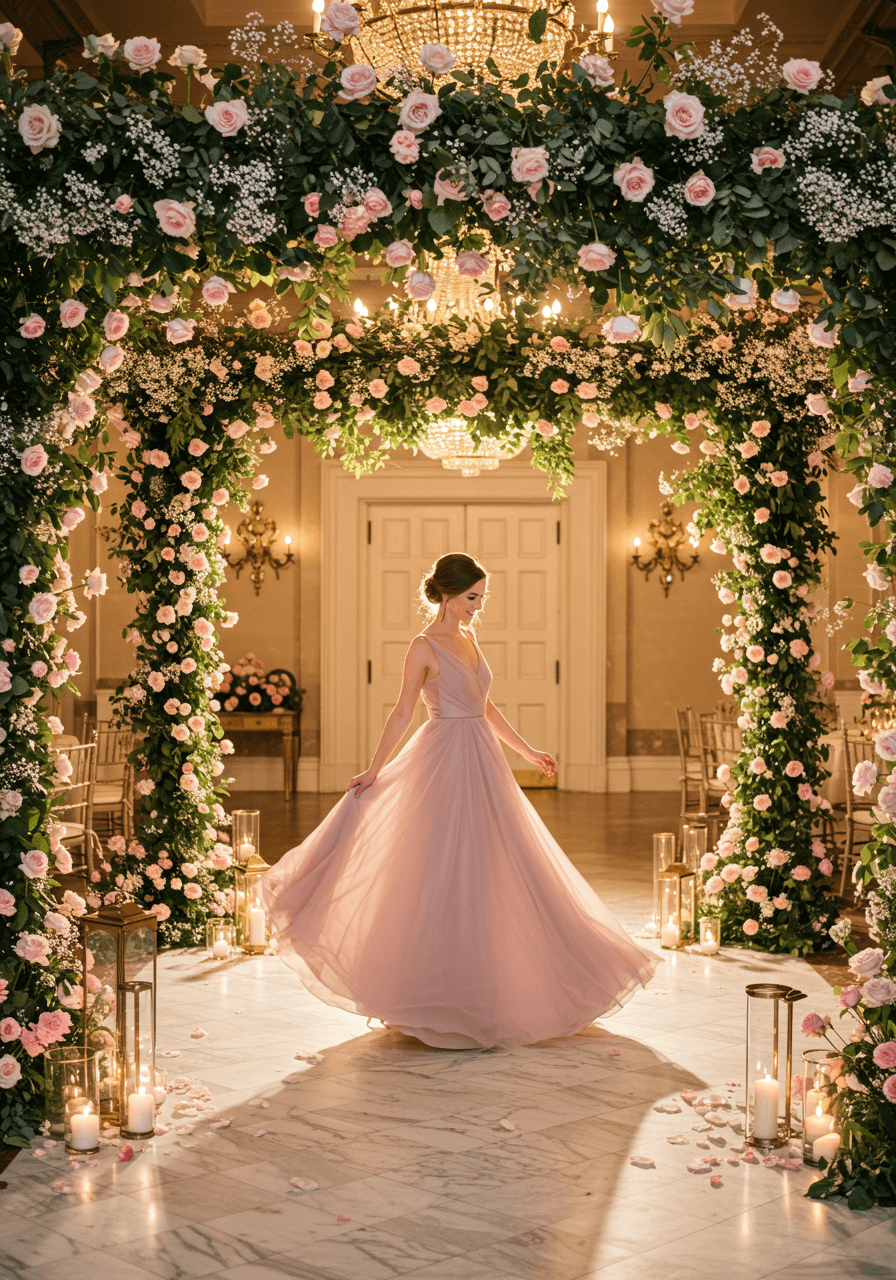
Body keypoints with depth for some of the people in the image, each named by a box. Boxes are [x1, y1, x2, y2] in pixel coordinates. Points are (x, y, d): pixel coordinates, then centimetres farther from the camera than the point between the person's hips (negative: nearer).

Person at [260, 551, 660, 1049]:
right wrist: (373, 771, -14)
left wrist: (527, 751, 21)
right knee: (448, 873, -4)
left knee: (491, 870, 12)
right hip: (446, 764, -8)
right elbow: (402, 715, -10)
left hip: (482, 763, 8)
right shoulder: (424, 647, -10)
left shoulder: (468, 639, 12)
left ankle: (485, 985, 23)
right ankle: (443, 991, 6)